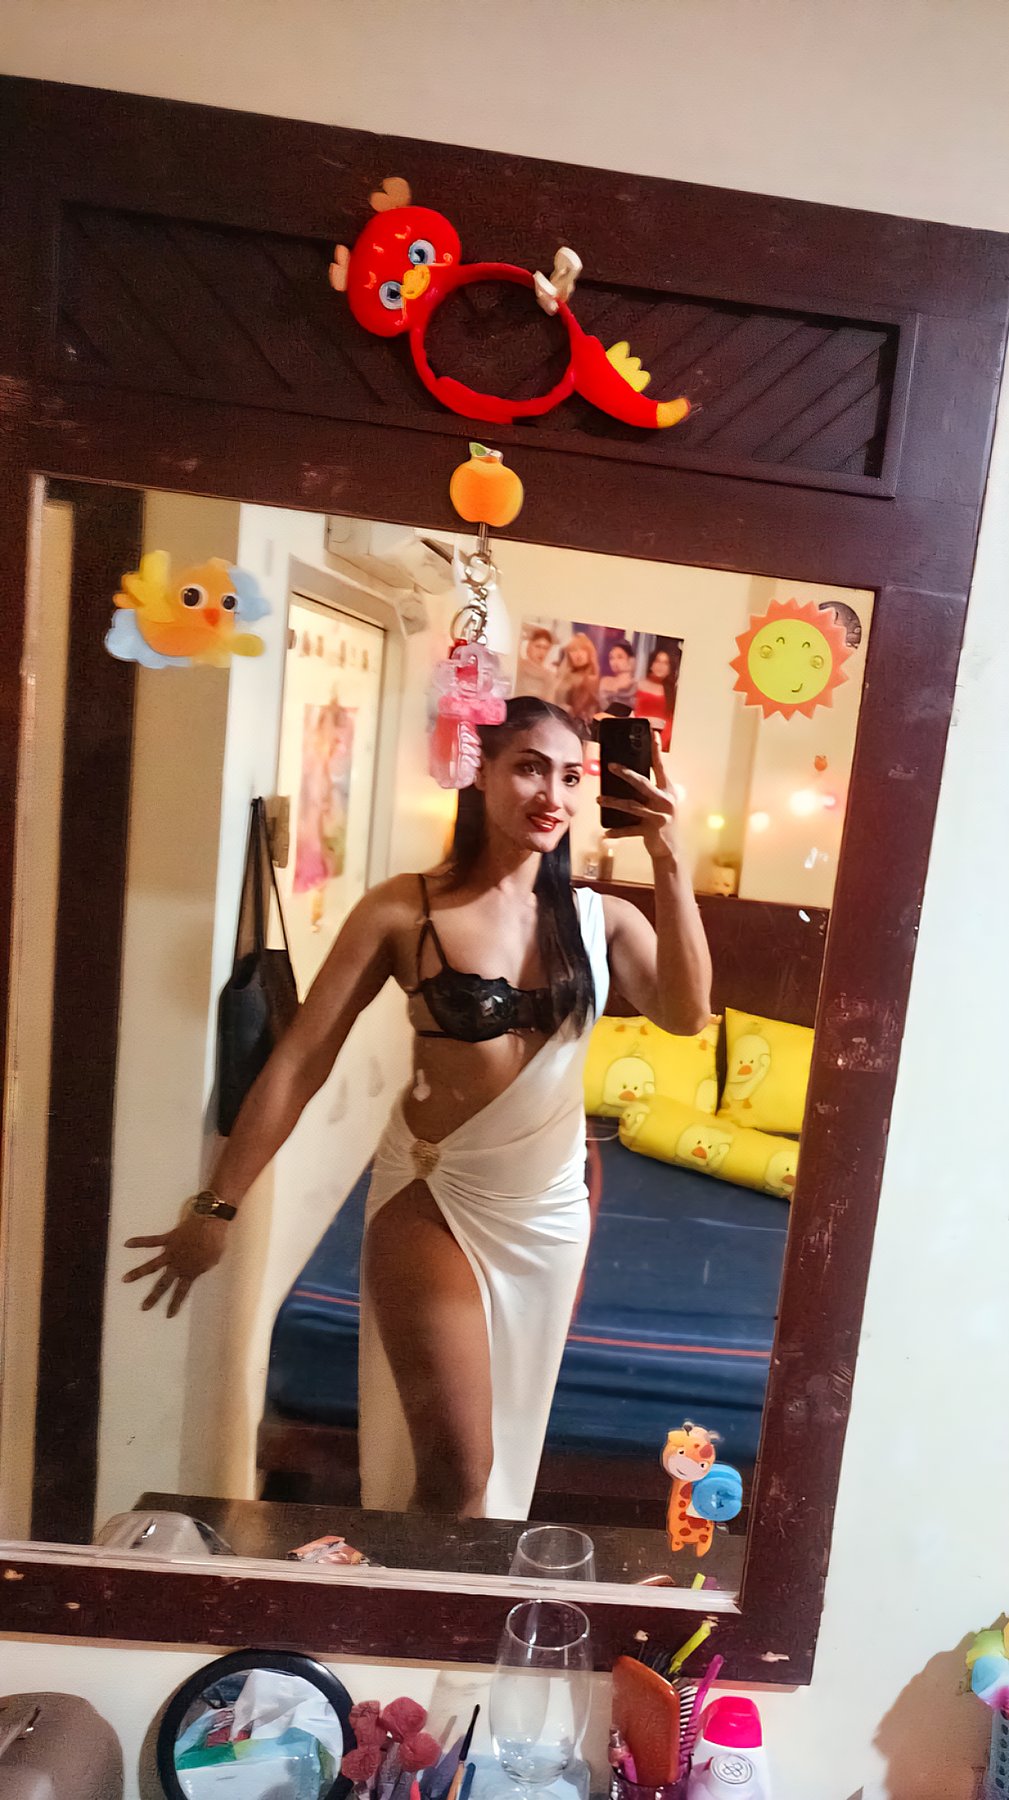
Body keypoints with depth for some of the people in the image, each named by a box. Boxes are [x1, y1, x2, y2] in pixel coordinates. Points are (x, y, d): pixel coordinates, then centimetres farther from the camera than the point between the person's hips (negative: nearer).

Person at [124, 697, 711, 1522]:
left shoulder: (599, 918, -5)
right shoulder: (406, 910, -15)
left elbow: (686, 1013, -22)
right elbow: (301, 1058, -14)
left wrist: (669, 859, -27)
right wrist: (218, 1206, -11)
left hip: (554, 1204, 4)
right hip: (433, 1199, -4)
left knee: (510, 1440, 23)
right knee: (455, 1465, -2)